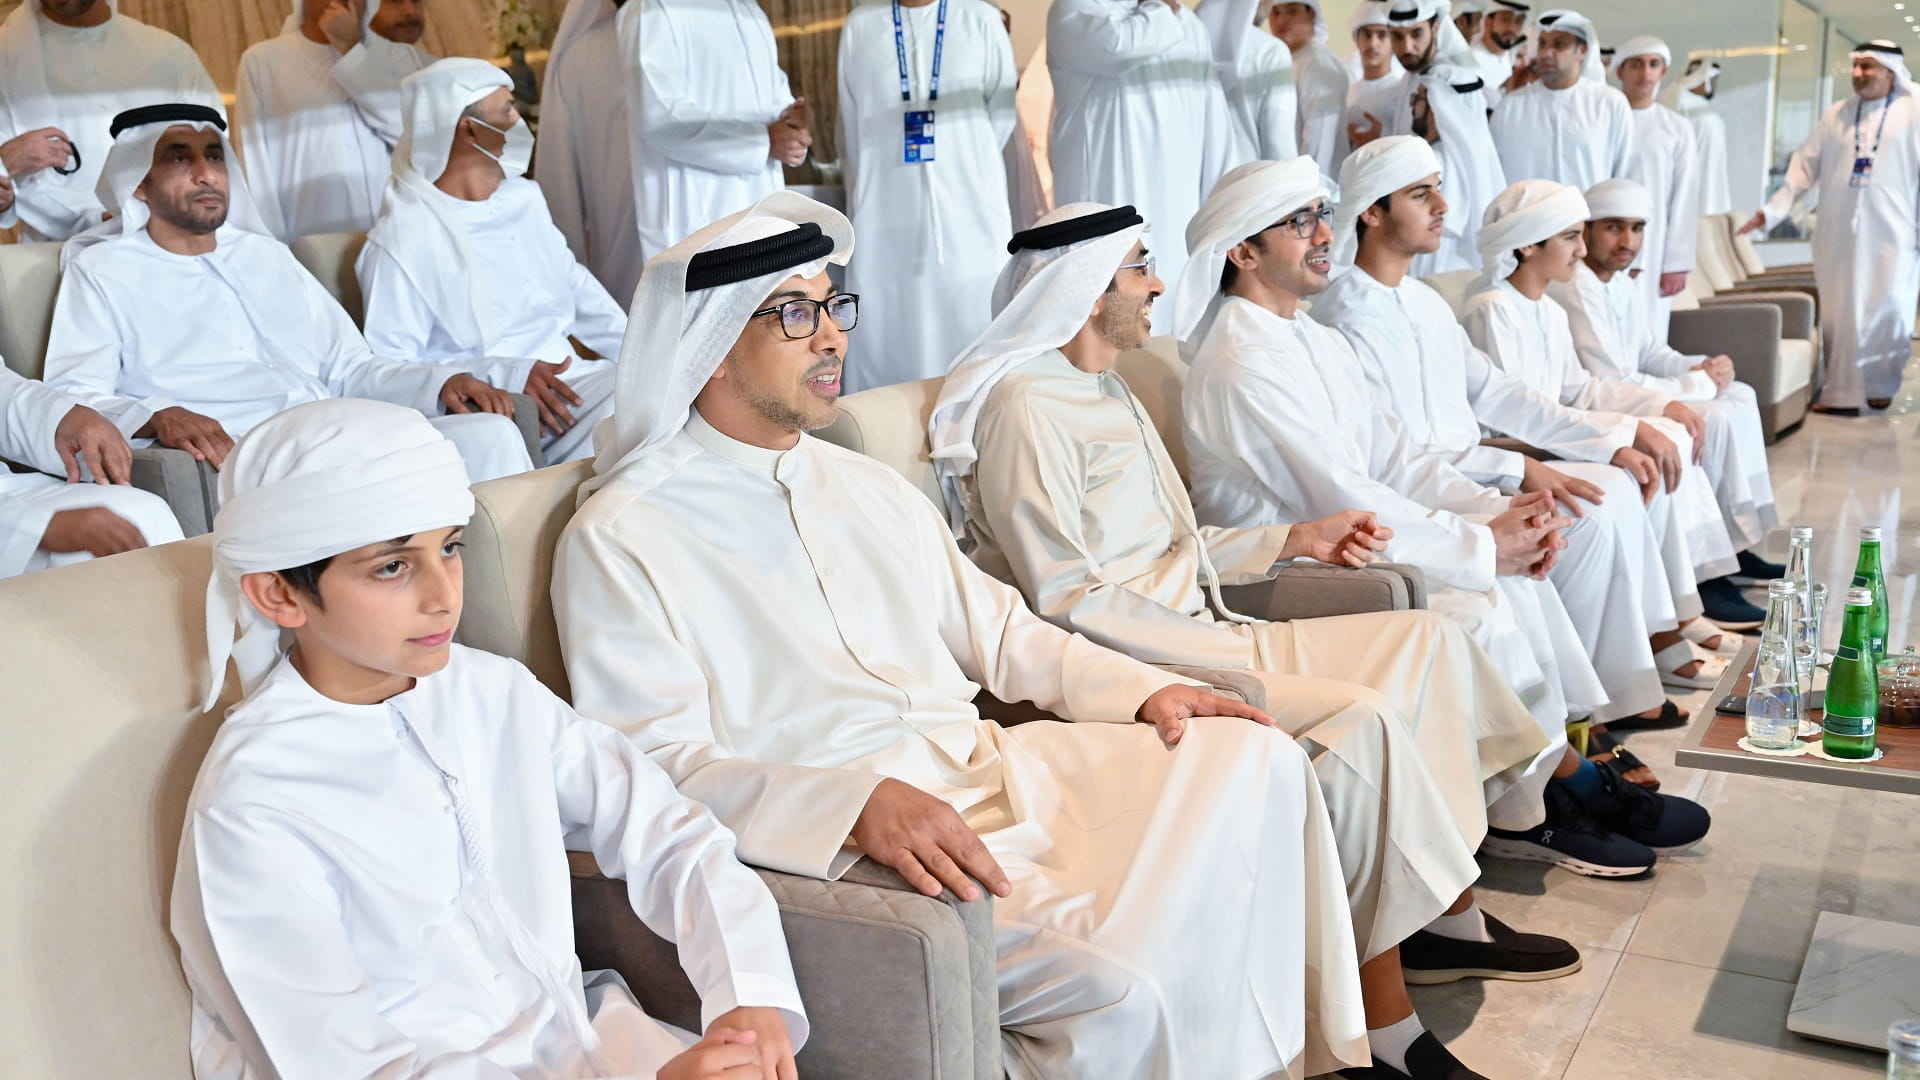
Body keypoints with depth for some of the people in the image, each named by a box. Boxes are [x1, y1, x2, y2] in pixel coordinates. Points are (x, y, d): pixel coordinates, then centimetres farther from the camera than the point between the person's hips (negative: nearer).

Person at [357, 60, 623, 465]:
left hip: (570, 377, 8)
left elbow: (576, 287, 22)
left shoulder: (523, 197, 15)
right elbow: (389, 369, -12)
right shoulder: (403, 239, -9)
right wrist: (507, 375, -23)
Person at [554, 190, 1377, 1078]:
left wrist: (1145, 689, 5)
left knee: (1251, 755, -12)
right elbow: (659, 765, -13)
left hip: (992, 769, 7)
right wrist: (860, 804, -29)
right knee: (1114, 981, -29)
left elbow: (994, 628, 22)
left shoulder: (868, 488, 19)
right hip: (833, 840, -7)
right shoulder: (619, 541, -4)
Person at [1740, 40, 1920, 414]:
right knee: (1838, 313, 3)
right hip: (1838, 233, 3)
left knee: (1888, 312, -1)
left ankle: (1881, 386, 18)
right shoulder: (1836, 115, 11)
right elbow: (1805, 167, 10)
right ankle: (1842, 393, 9)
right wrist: (1773, 210, 1)